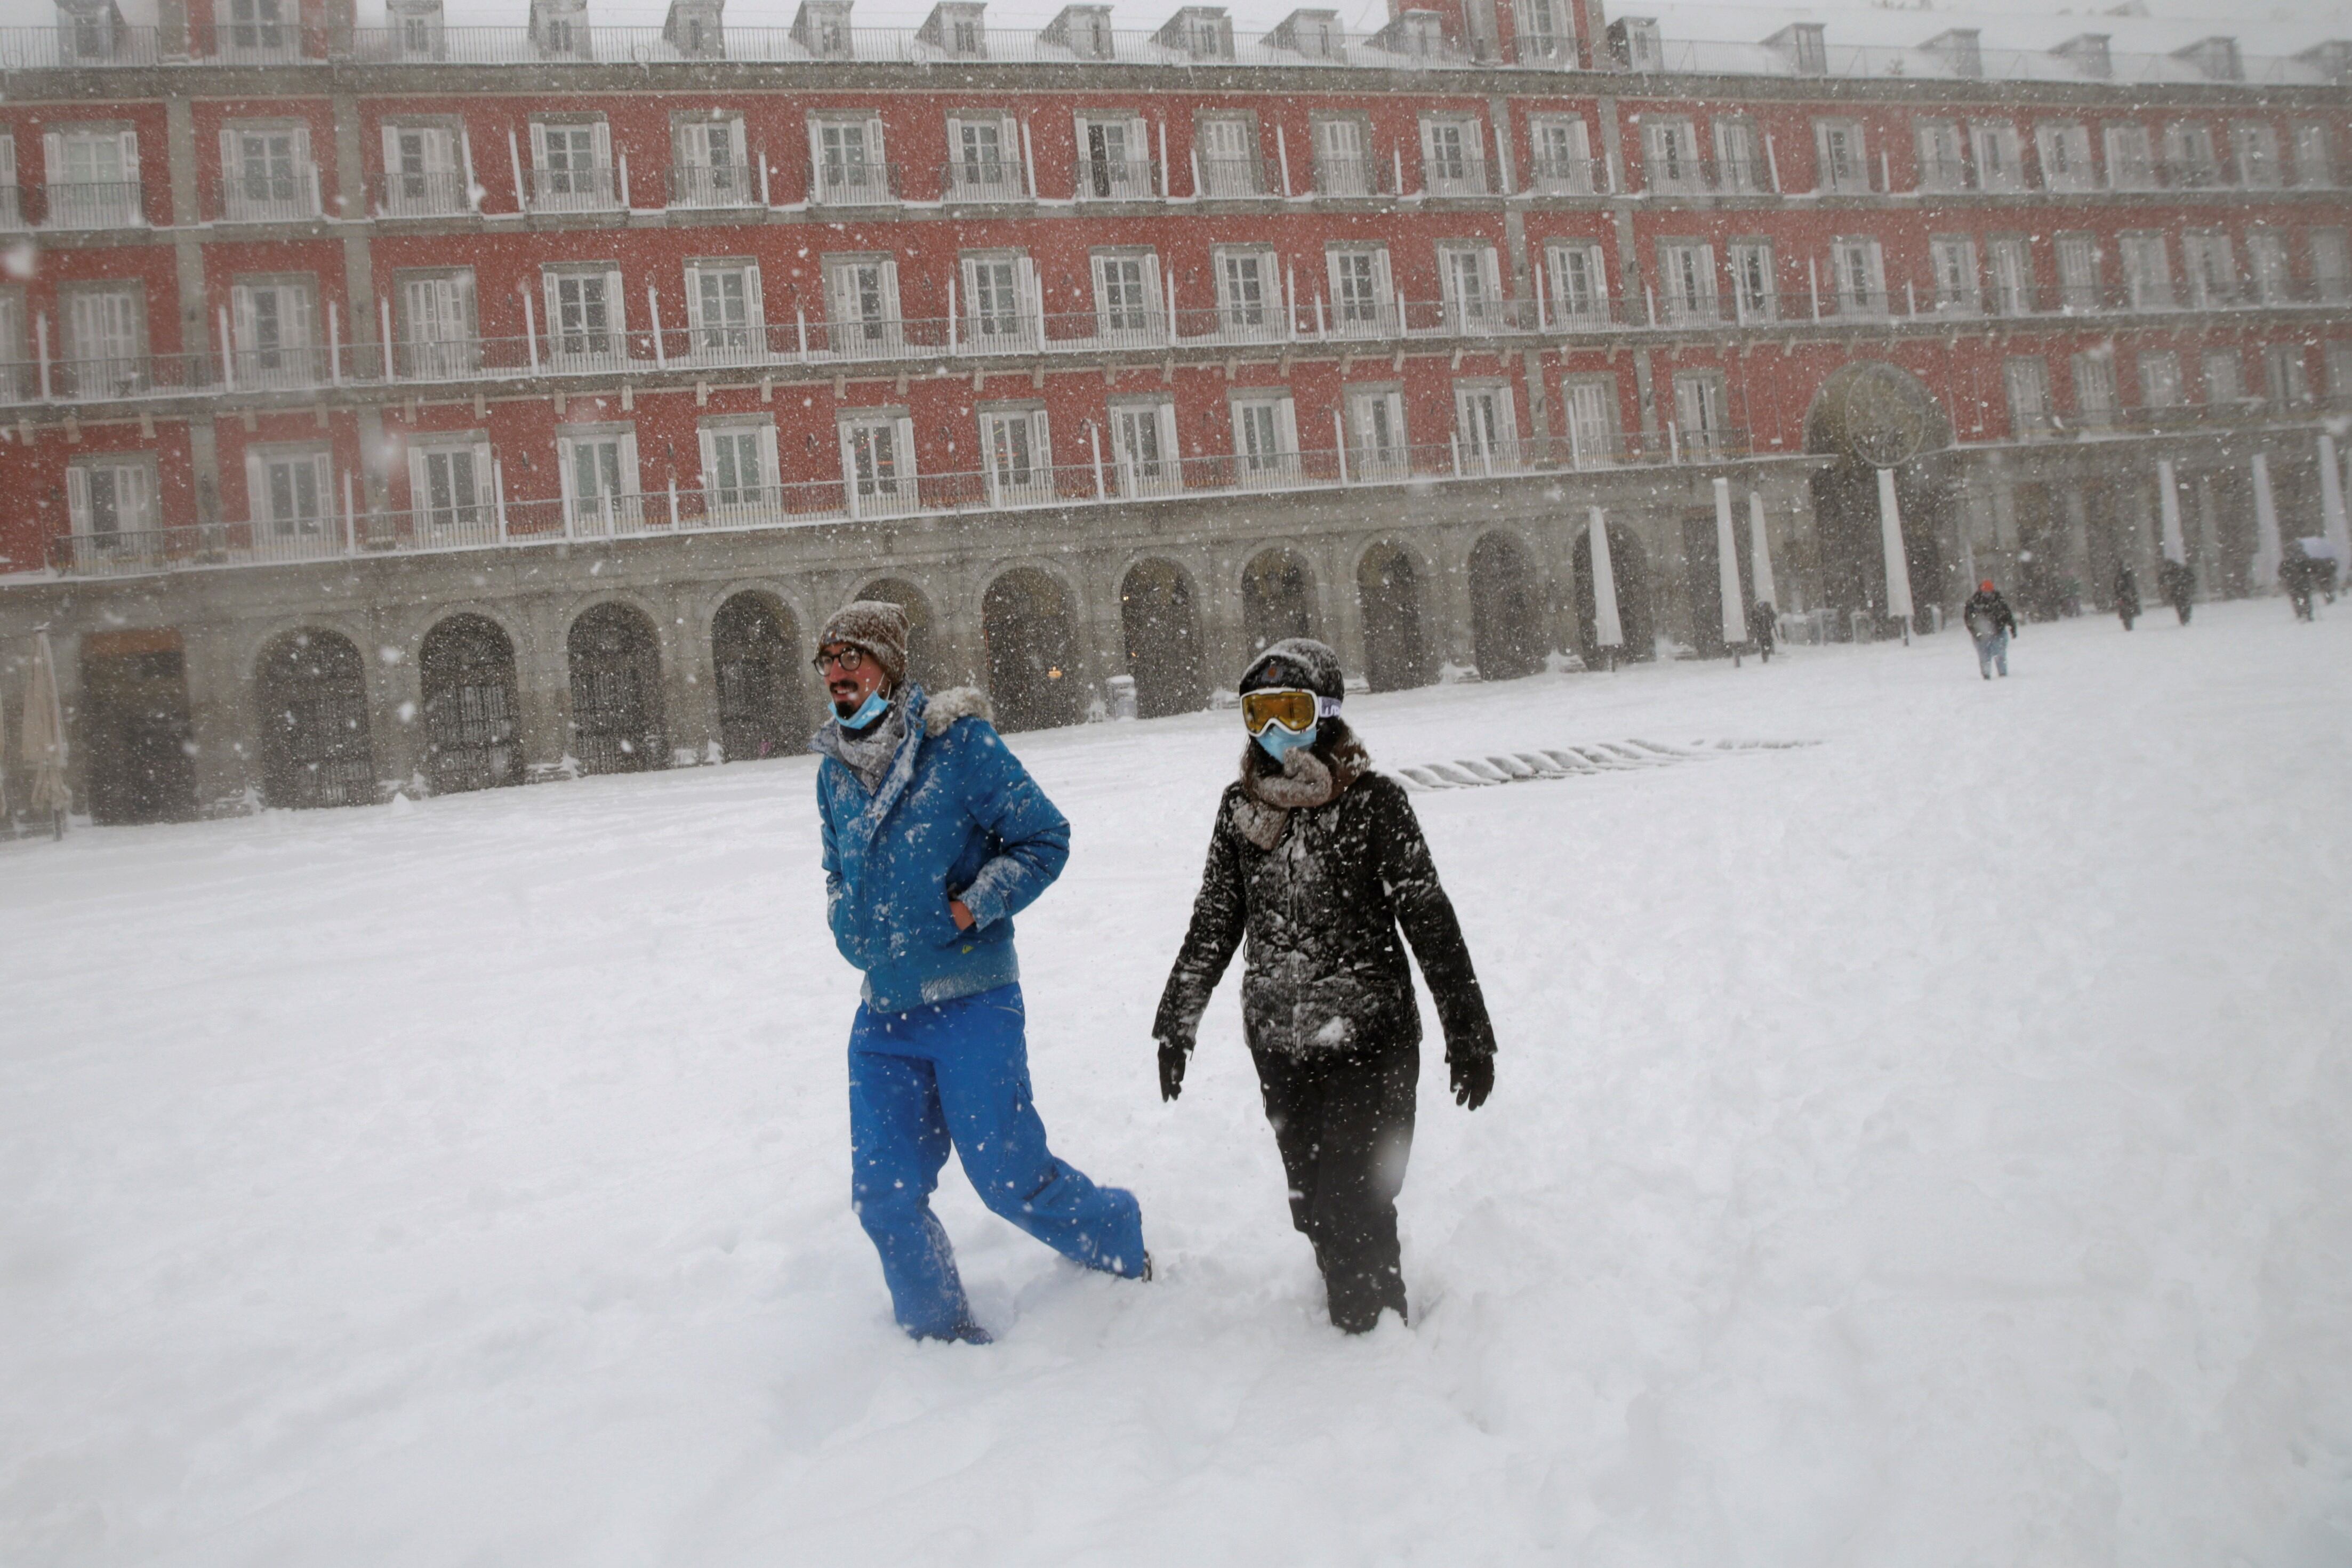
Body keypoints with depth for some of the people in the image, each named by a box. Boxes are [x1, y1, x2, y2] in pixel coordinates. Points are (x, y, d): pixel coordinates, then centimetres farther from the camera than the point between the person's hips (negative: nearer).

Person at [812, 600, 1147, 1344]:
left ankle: (1120, 1244, 30)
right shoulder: (834, 772, 9)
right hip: (884, 1011, 6)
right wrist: (847, 924, 7)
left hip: (971, 1003, -6)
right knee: (884, 1194, 6)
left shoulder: (959, 742, -9)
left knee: (1010, 1178, -1)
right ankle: (941, 1333, 29)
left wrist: (969, 910, -14)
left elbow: (1044, 838, -7)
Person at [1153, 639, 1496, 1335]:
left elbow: (1429, 918, -5)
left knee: (1356, 1205, -3)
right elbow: (1213, 922, 13)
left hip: (1369, 1040, -4)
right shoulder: (1240, 807, 5)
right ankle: (1346, 1307, 32)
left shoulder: (1372, 801, -8)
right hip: (1279, 1044, 4)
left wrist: (1468, 1031, -4)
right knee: (1313, 1204, 10)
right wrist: (1175, 1022, 14)